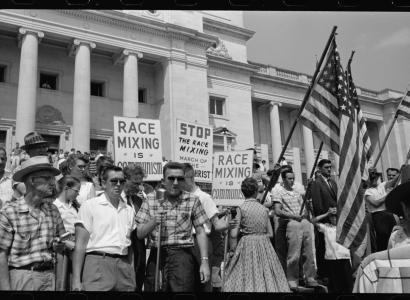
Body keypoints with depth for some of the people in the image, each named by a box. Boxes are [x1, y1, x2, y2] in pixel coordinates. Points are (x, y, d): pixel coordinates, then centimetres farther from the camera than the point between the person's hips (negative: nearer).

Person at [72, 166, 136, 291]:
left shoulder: (129, 210, 15)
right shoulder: (90, 205, 1)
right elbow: (80, 245, -4)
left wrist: (130, 273, 10)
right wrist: (76, 280, -11)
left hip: (124, 265, 5)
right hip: (98, 262, -4)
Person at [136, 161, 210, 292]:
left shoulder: (192, 200, 2)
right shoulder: (151, 199, 6)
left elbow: (200, 232, 4)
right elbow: (139, 234, 6)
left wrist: (204, 261, -2)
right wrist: (153, 222, -14)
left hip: (182, 255, -2)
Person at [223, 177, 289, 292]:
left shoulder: (241, 208, -7)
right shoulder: (264, 209, 3)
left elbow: (233, 234, -12)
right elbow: (270, 233, 6)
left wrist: (233, 250, -2)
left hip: (247, 245, -3)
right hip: (264, 245, 3)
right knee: (267, 277, 14)